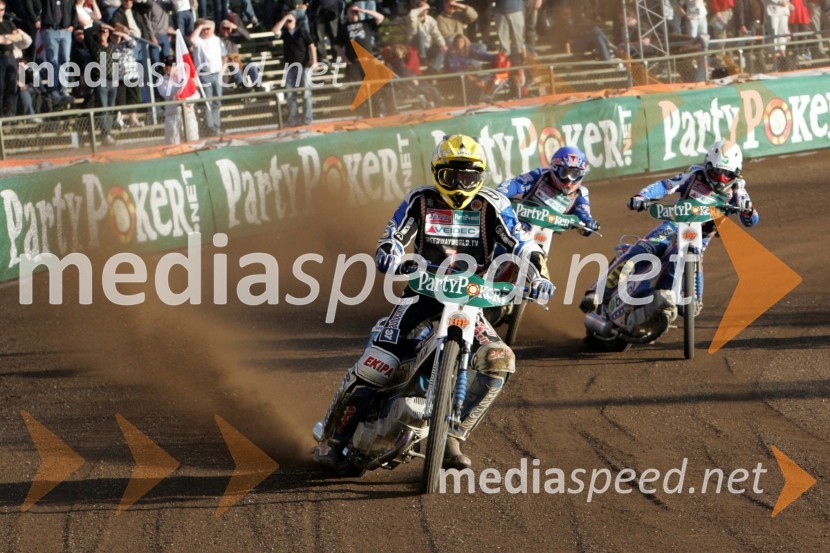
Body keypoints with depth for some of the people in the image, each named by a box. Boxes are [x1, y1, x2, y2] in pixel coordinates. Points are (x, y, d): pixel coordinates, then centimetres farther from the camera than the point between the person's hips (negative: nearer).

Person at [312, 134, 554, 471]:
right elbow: (393, 238, -6)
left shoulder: (492, 206, 1)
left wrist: (538, 275, -24)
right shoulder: (421, 201, 2)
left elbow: (519, 245, -5)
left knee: (499, 360, -24)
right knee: (377, 364, -18)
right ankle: (332, 438, -2)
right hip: (423, 293, -1)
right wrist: (390, 257, -30)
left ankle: (452, 439, -16)